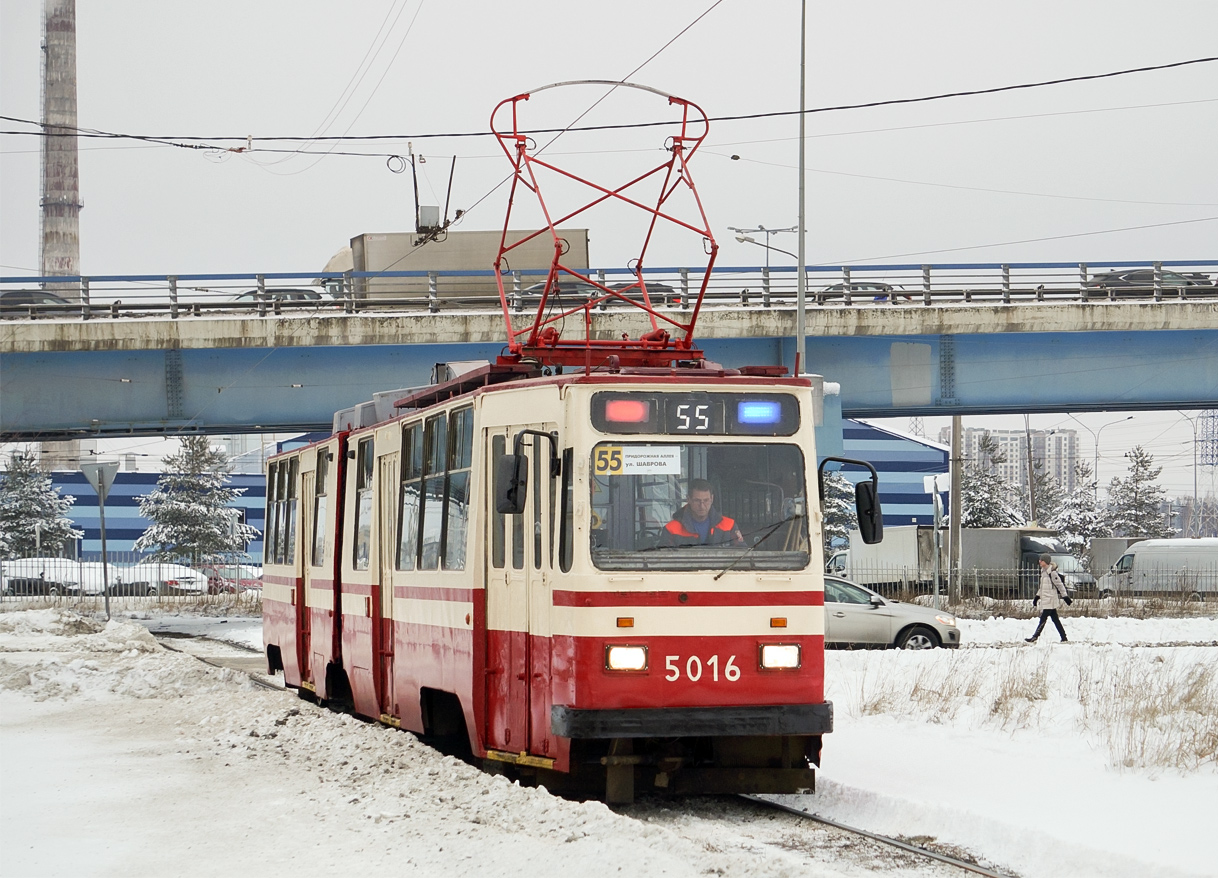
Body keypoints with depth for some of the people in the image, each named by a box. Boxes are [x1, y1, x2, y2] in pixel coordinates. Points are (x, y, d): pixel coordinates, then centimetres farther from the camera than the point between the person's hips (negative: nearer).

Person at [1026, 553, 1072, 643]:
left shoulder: (1052, 572, -15)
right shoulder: (1043, 571, 13)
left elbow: (1060, 585, -13)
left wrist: (1066, 597, -11)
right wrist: (1037, 597, 20)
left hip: (1050, 600, -9)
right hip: (1045, 600, 9)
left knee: (1043, 619, -6)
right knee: (1055, 619, 9)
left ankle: (1034, 638, -4)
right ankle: (1064, 638, 11)